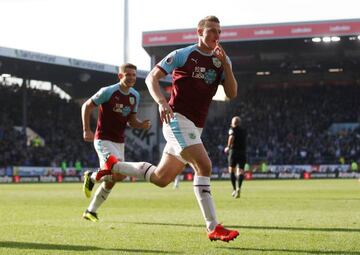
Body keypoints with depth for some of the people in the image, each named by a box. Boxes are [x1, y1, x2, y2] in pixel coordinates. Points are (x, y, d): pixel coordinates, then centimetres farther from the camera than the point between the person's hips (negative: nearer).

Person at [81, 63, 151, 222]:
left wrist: (141, 125, -6)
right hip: (104, 140, -7)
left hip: (119, 142, 7)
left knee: (111, 181, 9)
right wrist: (86, 130, -12)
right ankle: (92, 176, 3)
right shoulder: (108, 92, -12)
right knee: (120, 174, -24)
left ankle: (91, 211, 24)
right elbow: (86, 106, -5)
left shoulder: (135, 96, 7)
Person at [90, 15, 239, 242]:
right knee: (204, 166, -23)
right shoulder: (182, 55, -4)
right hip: (178, 120, -7)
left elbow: (232, 93, 0)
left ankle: (114, 166, 35)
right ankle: (213, 228, -21)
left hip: (195, 128, 7)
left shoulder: (222, 60, 10)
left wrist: (225, 63, -12)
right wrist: (161, 102, -19)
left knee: (160, 178, 13)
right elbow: (152, 77, -1)